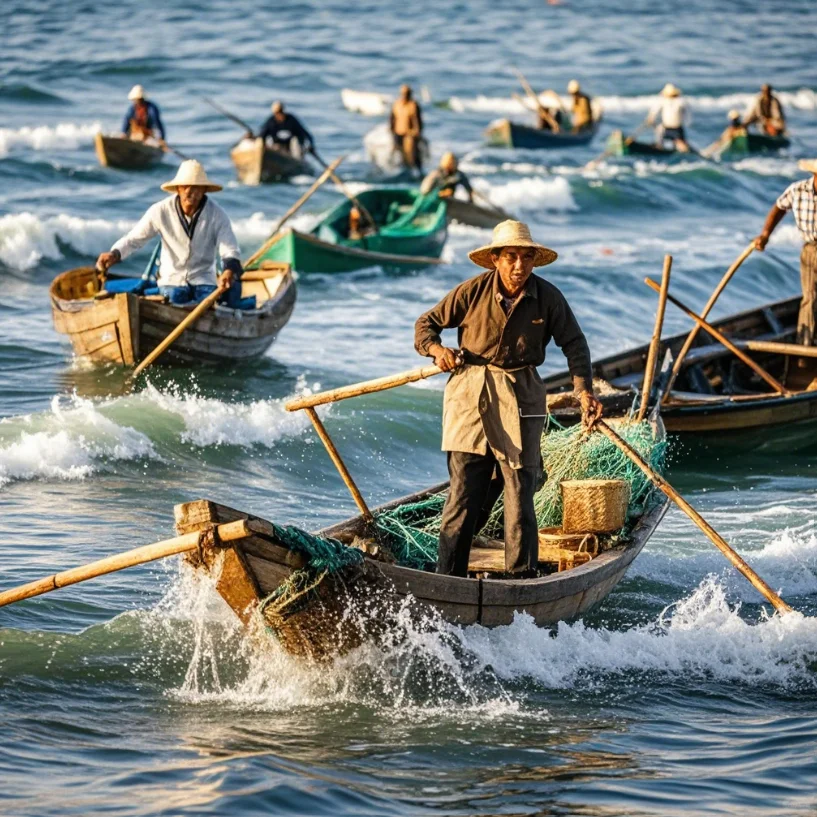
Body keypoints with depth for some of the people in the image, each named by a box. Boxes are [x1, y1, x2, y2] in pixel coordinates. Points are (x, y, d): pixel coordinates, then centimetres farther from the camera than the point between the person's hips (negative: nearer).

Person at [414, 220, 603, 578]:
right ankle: (448, 576, 2)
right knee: (464, 489, -2)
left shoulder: (548, 297, -2)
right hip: (471, 395, -1)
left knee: (520, 490, 0)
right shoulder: (473, 291, -5)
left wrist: (584, 390, -7)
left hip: (520, 398, 1)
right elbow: (426, 323, 7)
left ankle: (523, 576, 7)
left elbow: (574, 344, 6)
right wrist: (437, 349, -13)